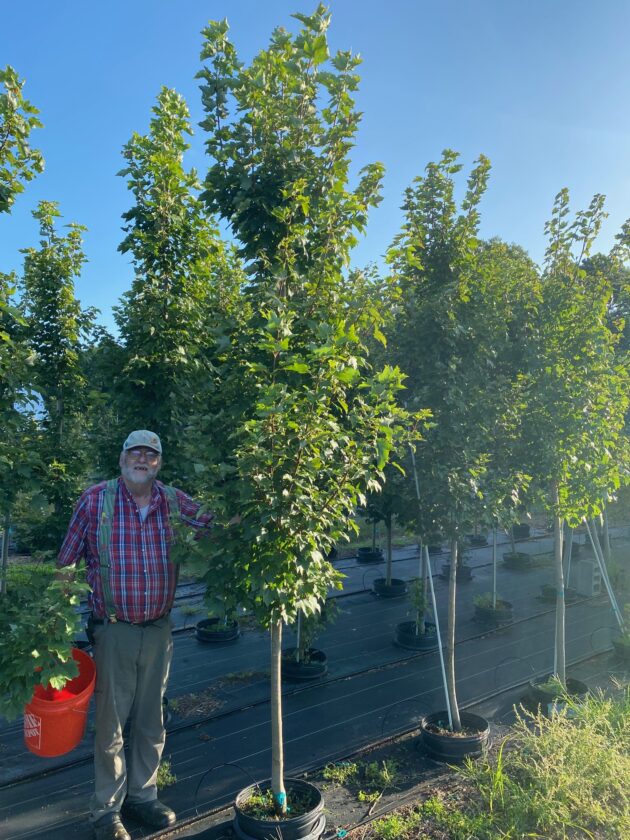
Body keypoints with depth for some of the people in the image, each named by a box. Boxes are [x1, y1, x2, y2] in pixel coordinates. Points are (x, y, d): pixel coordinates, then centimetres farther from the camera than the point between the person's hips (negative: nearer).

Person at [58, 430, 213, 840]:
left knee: (151, 720, 18)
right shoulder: (96, 499, -9)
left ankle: (142, 795, 39)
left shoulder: (176, 502, -2)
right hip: (113, 630, -3)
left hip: (159, 629, 3)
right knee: (111, 722, 11)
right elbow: (66, 563, -5)